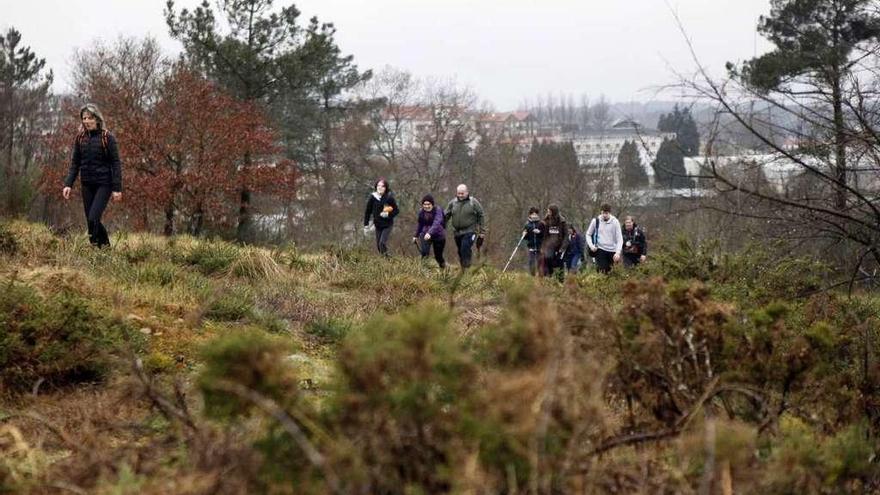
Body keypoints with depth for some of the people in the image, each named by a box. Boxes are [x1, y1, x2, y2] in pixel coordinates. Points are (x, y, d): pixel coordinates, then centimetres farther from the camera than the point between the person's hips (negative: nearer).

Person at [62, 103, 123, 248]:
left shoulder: (107, 137, -6)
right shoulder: (80, 138, 7)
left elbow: (116, 164, -7)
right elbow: (75, 164, 10)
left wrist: (117, 188, -13)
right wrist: (68, 184, -2)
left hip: (103, 184, -5)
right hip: (87, 184, 5)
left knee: (93, 219, -17)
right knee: (90, 221, 5)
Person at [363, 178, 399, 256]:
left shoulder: (389, 198, -10)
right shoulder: (372, 198, -4)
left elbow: (396, 210, -2)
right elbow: (367, 212, 4)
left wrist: (388, 214, -20)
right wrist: (366, 225, 3)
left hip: (387, 225, -3)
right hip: (378, 225, 3)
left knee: (382, 243, -18)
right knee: (378, 245, 7)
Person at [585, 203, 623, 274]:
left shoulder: (615, 222, -5)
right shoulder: (596, 221, -2)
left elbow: (619, 238, -6)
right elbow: (588, 234, 11)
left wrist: (618, 252, -18)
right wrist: (591, 245, -6)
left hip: (612, 251, 1)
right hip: (600, 250, -1)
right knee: (602, 272, -11)